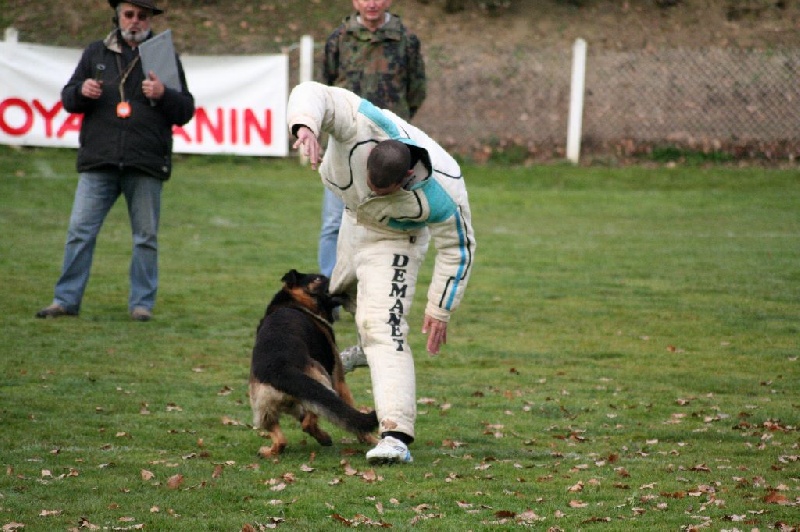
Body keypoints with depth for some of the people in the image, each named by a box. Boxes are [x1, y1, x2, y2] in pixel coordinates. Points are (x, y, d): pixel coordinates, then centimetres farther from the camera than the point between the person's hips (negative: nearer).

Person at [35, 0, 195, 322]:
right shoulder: (95, 54, 14)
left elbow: (186, 111, 7)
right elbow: (67, 99, 17)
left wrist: (163, 95, -12)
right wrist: (81, 91, -5)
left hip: (146, 164, -1)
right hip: (98, 162, 1)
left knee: (146, 238, 3)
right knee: (80, 231, -2)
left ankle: (142, 304, 11)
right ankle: (66, 300, 3)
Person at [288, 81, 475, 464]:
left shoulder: (441, 194, -39)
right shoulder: (362, 124, -39)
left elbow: (456, 248, -22)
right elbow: (314, 95, -47)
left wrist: (440, 310, -17)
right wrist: (305, 125, -69)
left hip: (394, 239, -5)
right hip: (354, 219, 5)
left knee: (382, 326, -22)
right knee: (346, 290, 31)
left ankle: (396, 435, -31)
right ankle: (366, 346, 66)